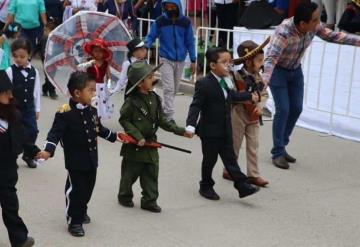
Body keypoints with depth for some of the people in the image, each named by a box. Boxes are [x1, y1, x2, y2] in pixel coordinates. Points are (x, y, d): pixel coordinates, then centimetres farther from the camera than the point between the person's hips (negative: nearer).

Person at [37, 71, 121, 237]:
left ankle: (81, 212, 41)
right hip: (76, 161, -7)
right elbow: (55, 133, -24)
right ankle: (74, 221, 14)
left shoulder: (92, 111, 5)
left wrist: (114, 136, 28)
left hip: (91, 160, 7)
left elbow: (99, 129, 20)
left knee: (88, 188, 19)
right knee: (75, 190, 1)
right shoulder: (65, 113, -20)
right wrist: (48, 150, -37)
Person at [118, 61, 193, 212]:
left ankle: (149, 201, 17)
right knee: (130, 173, 9)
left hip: (150, 144, 5)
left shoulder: (154, 99, 3)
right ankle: (124, 196, 30)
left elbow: (161, 120, 8)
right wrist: (138, 137, -20)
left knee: (151, 173, 7)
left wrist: (181, 131, 2)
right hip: (134, 145, -5)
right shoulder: (132, 101, -16)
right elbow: (124, 120, -13)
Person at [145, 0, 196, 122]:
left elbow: (190, 42, 2)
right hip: (166, 59, -2)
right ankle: (169, 116, -9)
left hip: (180, 60, 2)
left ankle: (165, 110, 29)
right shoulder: (160, 21, -6)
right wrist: (145, 47, -21)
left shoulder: (185, 22, -3)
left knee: (175, 88, 12)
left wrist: (193, 60, 1)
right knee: (169, 88, -10)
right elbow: (151, 37, -1)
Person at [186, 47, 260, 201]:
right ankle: (206, 187, 24)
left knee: (230, 158, 9)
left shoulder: (226, 81, 6)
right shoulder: (204, 84, -18)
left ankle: (243, 186, 9)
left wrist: (250, 96, 38)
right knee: (210, 159, 7)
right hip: (210, 130, -6)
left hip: (225, 130, 7)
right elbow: (195, 106, -21)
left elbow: (232, 95, 27)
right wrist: (190, 125, -32)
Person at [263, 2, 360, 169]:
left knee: (296, 108, 8)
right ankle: (278, 153, 0)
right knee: (283, 109, -11)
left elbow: (331, 36, -2)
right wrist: (264, 81, -61)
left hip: (295, 70, 7)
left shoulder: (314, 26, -19)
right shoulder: (284, 33, -38)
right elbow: (270, 58, -44)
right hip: (278, 71, -7)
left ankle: (281, 147, 22)